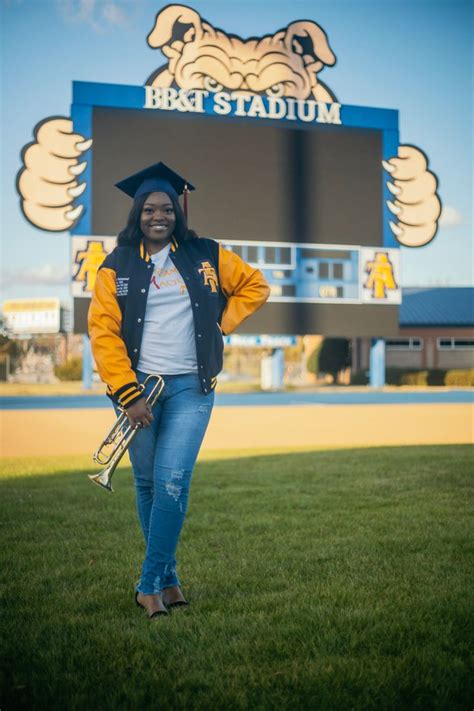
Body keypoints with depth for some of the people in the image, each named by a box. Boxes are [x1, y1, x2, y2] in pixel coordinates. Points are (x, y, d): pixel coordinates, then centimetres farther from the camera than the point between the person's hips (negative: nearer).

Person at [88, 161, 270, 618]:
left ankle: (151, 584, -3)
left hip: (190, 388, 0)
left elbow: (255, 287, 18)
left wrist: (220, 325, 5)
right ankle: (169, 576, 23)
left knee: (173, 483, -12)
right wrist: (127, 393, -12)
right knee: (147, 484, 7)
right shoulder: (117, 267, 2)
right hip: (139, 387, 1)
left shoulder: (205, 255, 5)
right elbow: (103, 331, -4)